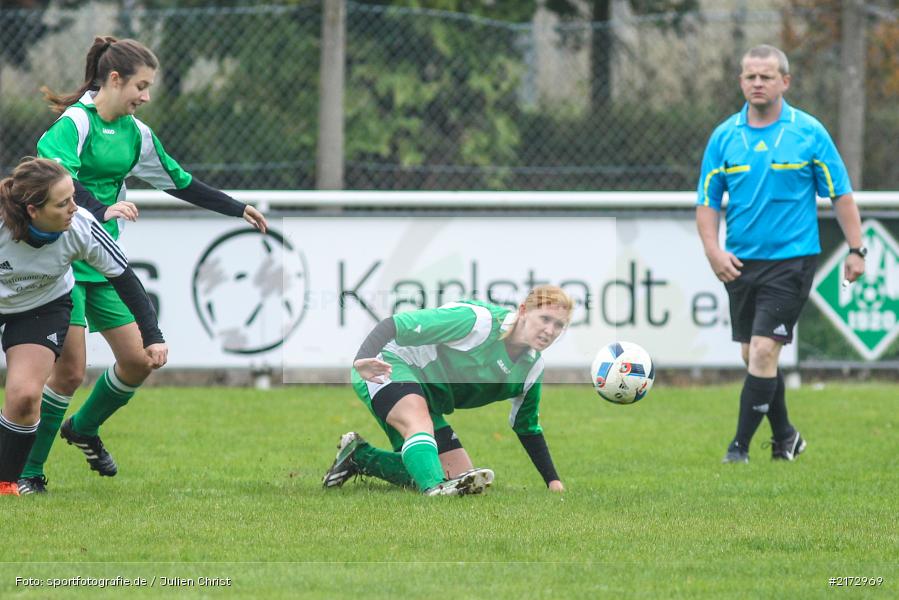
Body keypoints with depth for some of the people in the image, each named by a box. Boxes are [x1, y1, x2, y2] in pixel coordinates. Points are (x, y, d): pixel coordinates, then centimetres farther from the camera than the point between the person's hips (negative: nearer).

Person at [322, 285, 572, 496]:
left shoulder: (533, 367, 2)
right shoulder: (478, 321, -23)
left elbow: (527, 427, 17)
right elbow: (395, 326, -27)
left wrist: (553, 481, 10)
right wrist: (362, 360, -45)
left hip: (427, 400, 9)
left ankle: (359, 457, 15)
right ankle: (436, 488, -63)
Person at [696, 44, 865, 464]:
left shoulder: (809, 132, -3)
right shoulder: (724, 137, 4)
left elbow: (840, 194, 2)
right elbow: (707, 201, 7)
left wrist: (856, 249, -2)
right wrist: (713, 250, -7)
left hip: (791, 259, -4)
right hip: (740, 263, 4)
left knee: (763, 350, -14)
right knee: (753, 355, 10)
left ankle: (741, 446, -9)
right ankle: (784, 437, 28)